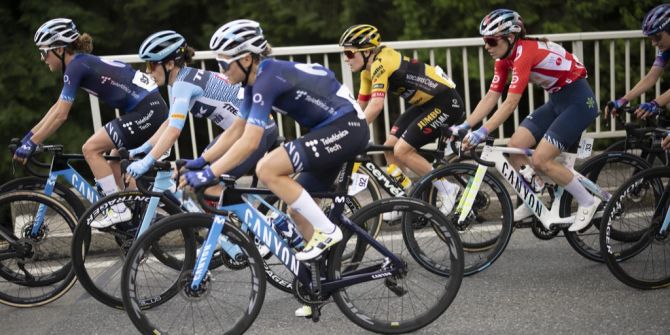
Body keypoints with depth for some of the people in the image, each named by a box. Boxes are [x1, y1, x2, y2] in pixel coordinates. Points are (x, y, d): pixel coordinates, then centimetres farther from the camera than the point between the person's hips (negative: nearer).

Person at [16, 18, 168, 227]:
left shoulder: (76, 66, -12)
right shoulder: (82, 63, 16)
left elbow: (60, 115, -14)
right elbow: (58, 107, 23)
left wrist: (31, 144, -9)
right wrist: (30, 134, 23)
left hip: (146, 111, -10)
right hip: (152, 108, 10)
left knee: (91, 149, -10)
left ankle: (119, 210, -7)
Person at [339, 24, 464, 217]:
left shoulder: (381, 63, -23)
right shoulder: (369, 70, 7)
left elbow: (376, 105, -34)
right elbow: (360, 106, 11)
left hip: (446, 102, -10)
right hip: (426, 103, 10)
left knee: (402, 150, -15)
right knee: (390, 147, 4)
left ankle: (446, 189, -1)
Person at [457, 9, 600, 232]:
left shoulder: (525, 53, -26)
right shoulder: (505, 59, 1)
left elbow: (510, 103, -32)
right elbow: (490, 98, 1)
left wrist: (482, 132, -35)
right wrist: (464, 126, -8)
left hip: (578, 100, -9)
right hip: (557, 100, 9)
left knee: (540, 160, -14)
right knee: (515, 146, -3)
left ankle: (587, 202, 2)